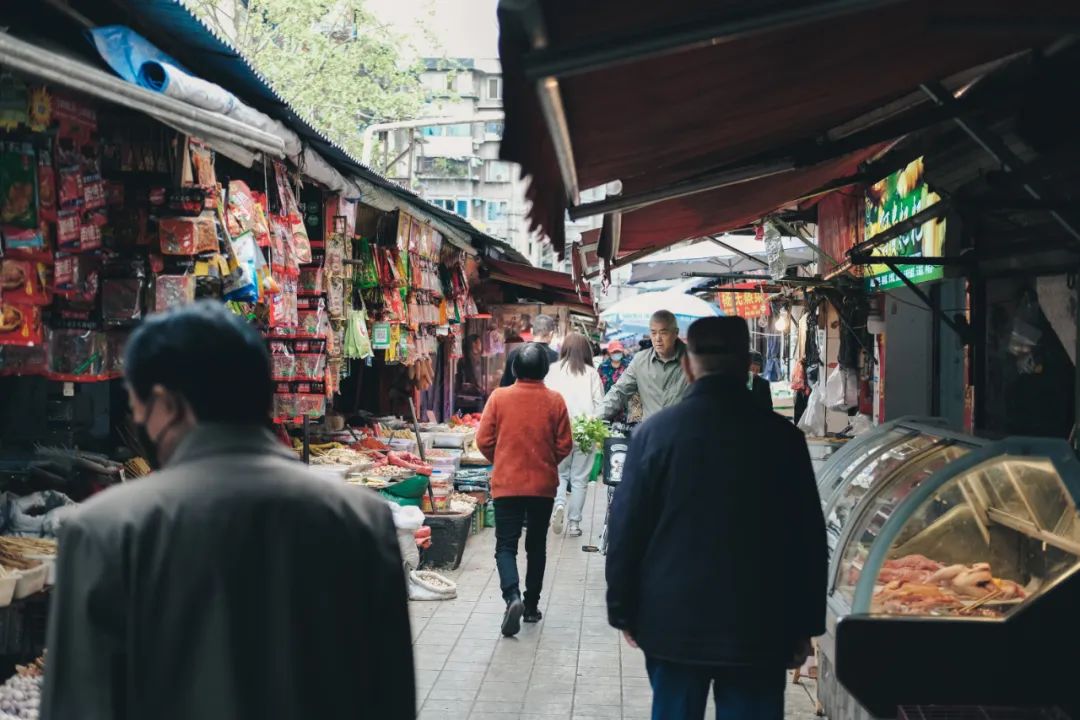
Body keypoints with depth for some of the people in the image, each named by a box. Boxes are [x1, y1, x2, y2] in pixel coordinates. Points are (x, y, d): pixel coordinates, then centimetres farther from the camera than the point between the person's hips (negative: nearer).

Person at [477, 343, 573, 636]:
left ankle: (512, 596, -19)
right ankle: (532, 606, 23)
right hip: (544, 485, 2)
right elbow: (564, 446, -3)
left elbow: (484, 441, -5)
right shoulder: (555, 401, -6)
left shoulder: (499, 397, -8)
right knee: (537, 545, 16)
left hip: (507, 483, -1)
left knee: (506, 545, 4)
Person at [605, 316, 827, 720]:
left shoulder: (654, 433, -7)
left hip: (672, 622, 1)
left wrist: (623, 611, 8)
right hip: (759, 626, 0)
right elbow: (808, 538, -1)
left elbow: (626, 530, -3)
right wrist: (805, 625, 8)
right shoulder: (782, 436, -6)